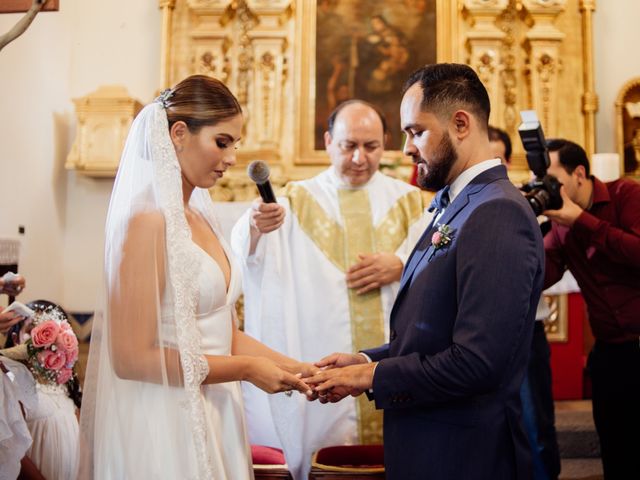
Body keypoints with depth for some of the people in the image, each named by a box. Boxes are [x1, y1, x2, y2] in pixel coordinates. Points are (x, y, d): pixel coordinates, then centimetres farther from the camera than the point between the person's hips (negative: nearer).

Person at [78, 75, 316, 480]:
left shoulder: (201, 218, 8)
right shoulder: (148, 220, -16)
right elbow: (132, 357, -19)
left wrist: (293, 367, 0)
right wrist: (246, 369, -14)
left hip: (211, 415, 8)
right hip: (165, 423, -8)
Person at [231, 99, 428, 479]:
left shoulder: (407, 199, 8)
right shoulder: (298, 201, 2)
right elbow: (250, 255, -15)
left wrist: (400, 265, -14)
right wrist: (256, 226, -37)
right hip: (322, 365, -1)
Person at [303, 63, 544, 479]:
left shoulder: (497, 214, -21)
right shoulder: (456, 207, 10)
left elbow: (477, 362, -26)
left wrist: (373, 377, -15)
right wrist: (366, 361, 1)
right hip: (427, 443, 8)